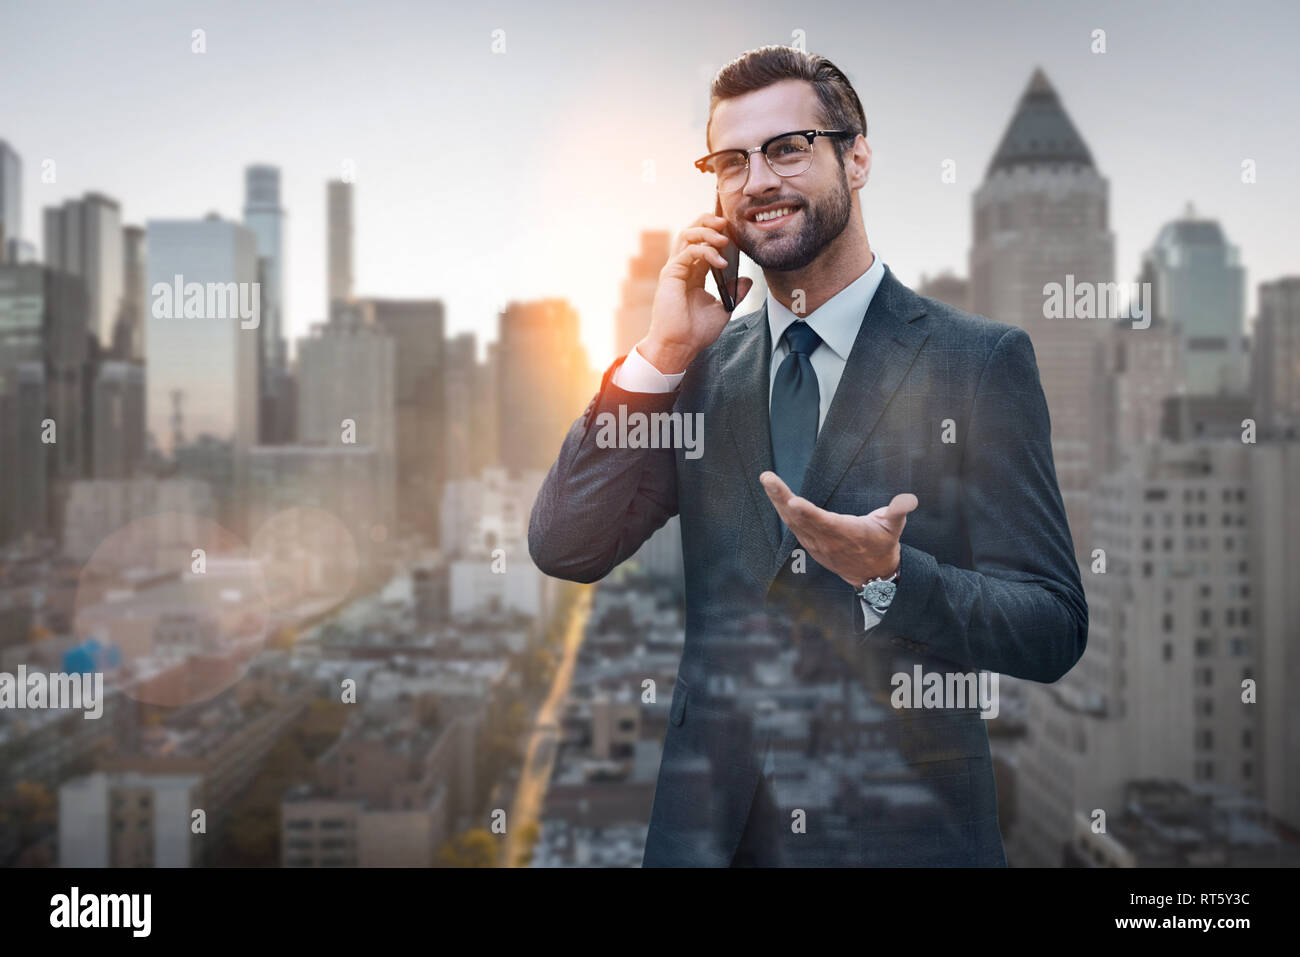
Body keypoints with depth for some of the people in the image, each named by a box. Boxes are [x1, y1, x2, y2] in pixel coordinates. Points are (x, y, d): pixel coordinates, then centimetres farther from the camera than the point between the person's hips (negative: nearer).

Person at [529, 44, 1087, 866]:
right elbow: (564, 550, -4)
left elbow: (1055, 630, -8)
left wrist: (888, 576, -25)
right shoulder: (700, 368, 4)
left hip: (905, 827, -2)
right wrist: (662, 353, -10)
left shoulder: (981, 360, -7)